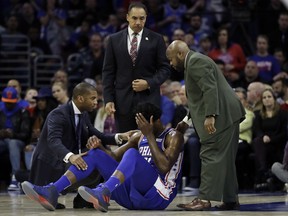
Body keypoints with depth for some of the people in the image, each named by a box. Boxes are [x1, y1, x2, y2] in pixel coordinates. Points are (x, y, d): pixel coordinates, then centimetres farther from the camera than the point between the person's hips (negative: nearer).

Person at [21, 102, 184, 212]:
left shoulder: (174, 137, -4)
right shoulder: (139, 136, 17)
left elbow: (164, 168, -21)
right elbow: (114, 157, 20)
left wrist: (150, 136, -20)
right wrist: (100, 147, -1)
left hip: (156, 196, -7)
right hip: (134, 194, 7)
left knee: (132, 154, -31)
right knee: (96, 153, -3)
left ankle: (104, 194, -54)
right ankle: (52, 192, -19)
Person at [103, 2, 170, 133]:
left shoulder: (156, 40, 4)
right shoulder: (114, 40, 7)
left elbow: (165, 69, 5)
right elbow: (108, 72, 7)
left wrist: (149, 83, -12)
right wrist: (108, 99, -1)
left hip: (149, 99, -1)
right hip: (123, 101, 1)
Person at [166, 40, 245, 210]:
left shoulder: (196, 62, -11)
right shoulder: (194, 62, 22)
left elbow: (210, 89, -23)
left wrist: (210, 116, -28)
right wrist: (187, 120, 22)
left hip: (222, 114, -11)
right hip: (226, 115, 11)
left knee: (211, 155, -13)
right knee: (225, 159, 13)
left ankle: (205, 199, -16)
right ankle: (231, 199, 16)